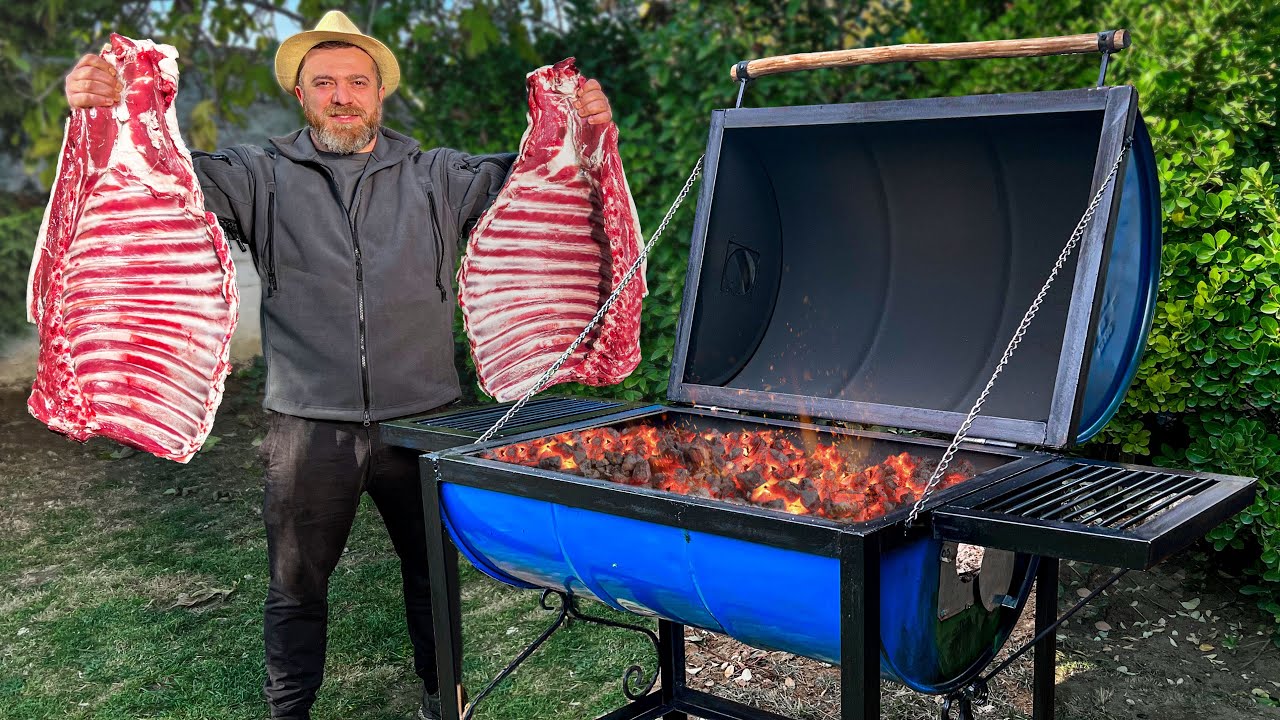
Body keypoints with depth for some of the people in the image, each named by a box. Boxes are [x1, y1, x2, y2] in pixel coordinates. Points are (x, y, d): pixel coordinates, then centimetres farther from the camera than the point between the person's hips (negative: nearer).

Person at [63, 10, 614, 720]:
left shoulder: (435, 176, 6)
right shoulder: (263, 177, 3)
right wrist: (100, 114, -26)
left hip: (420, 420, 1)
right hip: (309, 428, -1)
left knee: (434, 568, 16)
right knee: (297, 583, 11)